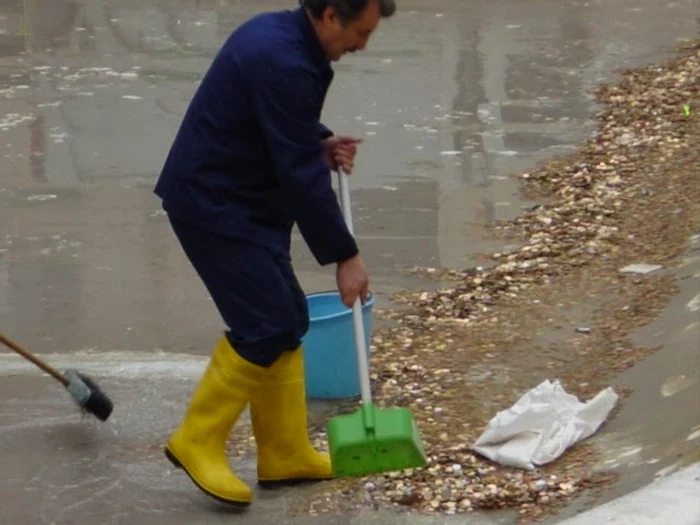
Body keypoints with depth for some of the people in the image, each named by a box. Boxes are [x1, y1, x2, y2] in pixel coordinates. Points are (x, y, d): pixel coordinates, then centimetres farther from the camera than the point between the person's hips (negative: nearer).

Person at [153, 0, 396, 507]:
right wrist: (345, 256, -18)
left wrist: (322, 142, 4)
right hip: (214, 205, -10)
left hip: (243, 198, 10)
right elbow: (301, 174, -24)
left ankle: (286, 453, 16)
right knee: (264, 324, -11)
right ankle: (198, 442, 2)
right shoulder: (282, 62, -26)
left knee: (288, 320, 10)